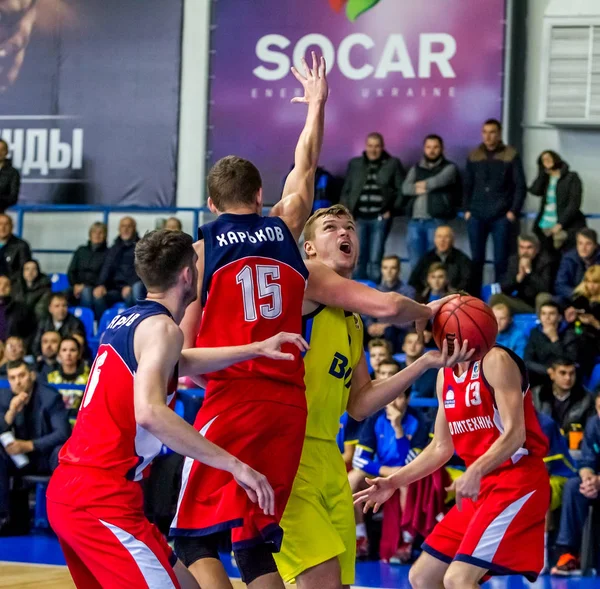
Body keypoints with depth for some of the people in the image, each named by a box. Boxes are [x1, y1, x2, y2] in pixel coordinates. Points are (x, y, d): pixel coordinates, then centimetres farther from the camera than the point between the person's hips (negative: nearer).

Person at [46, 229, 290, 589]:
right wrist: (234, 465, -28)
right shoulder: (161, 327, -11)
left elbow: (178, 362, 36)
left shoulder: (126, 321, 16)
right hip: (101, 498, -10)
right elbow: (150, 413, -28)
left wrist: (255, 350, 30)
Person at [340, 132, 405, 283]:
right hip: (359, 218, 2)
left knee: (375, 260, -4)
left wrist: (392, 210, -5)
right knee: (358, 259, -2)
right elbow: (346, 190, 12)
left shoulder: (393, 164, 6)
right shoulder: (355, 164, 13)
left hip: (380, 218, -2)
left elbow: (401, 190, 3)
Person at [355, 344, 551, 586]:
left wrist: (475, 471, -38)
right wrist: (393, 482, 14)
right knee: (422, 577, 9)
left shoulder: (495, 361, -14)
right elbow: (441, 447, 20)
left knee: (458, 578, -22)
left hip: (518, 481, -9)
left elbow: (515, 433, -23)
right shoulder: (445, 375, 11)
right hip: (483, 485, 9)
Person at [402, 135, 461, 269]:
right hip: (415, 220, 4)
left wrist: (423, 185, 2)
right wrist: (419, 189, -11)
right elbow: (405, 188, 4)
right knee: (415, 262, 4)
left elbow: (440, 180, -13)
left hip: (436, 220, -4)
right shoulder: (416, 169, 20)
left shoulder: (449, 168, 7)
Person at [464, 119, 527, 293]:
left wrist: (514, 211, -7)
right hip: (477, 216, 3)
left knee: (501, 260, -1)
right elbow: (467, 185, 15)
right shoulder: (474, 156, 10)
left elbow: (520, 186, 0)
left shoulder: (511, 156, 1)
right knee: (476, 259, 4)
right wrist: (467, 209, 5)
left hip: (501, 217, -2)